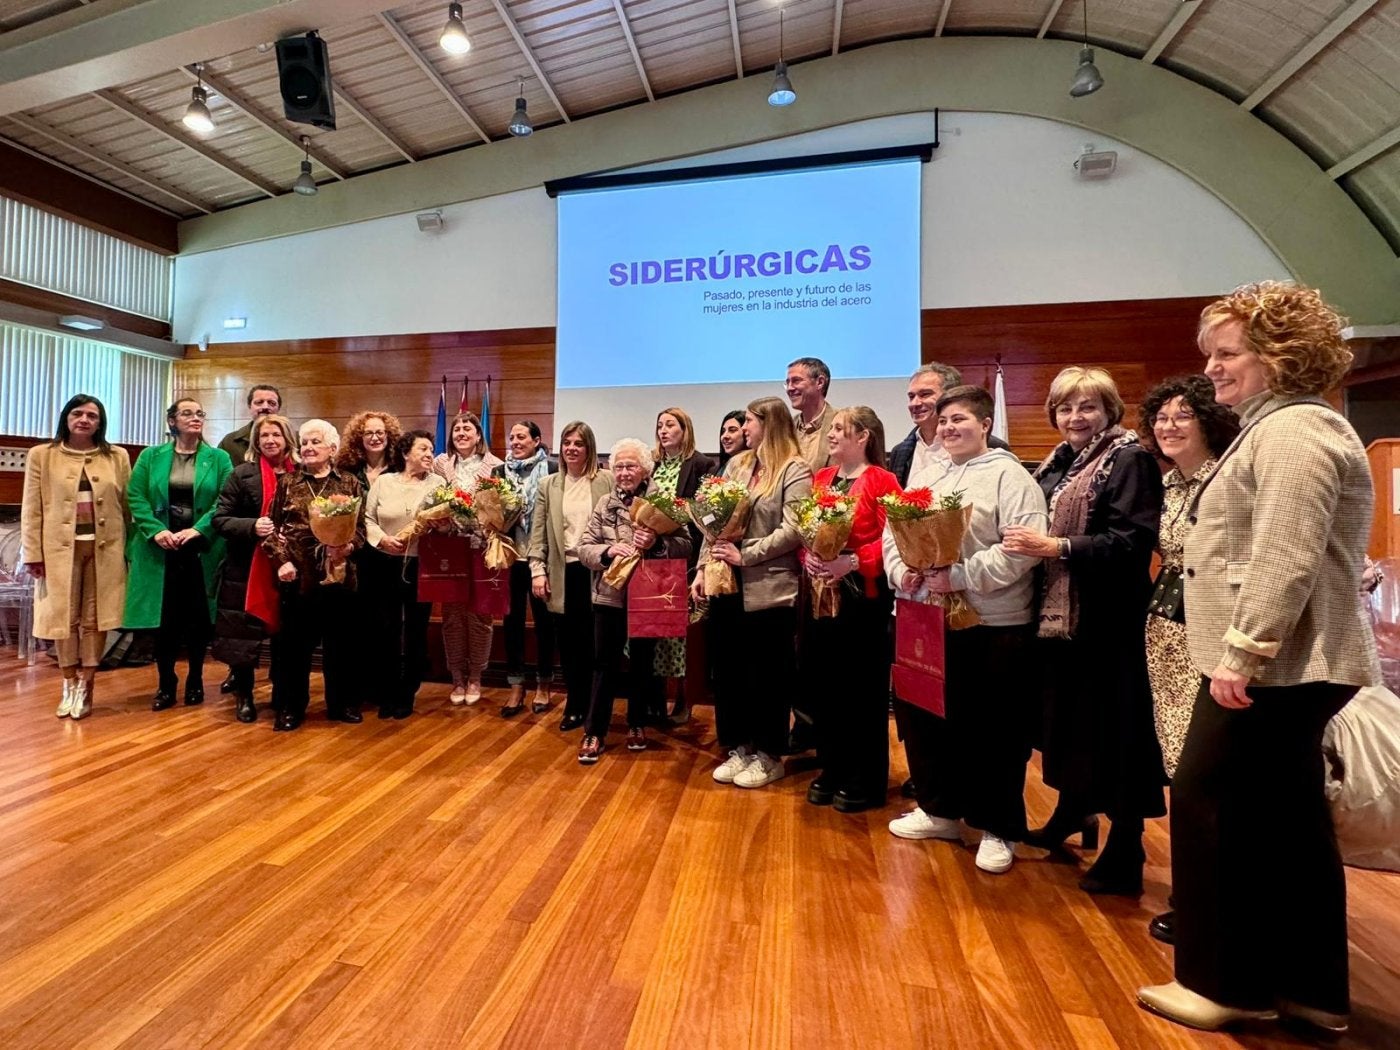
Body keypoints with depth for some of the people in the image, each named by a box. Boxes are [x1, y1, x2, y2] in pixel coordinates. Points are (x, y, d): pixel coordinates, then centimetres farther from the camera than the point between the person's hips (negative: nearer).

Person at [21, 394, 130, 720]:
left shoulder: (117, 457, 7)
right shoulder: (41, 455, 5)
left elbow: (127, 505, 6)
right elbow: (32, 509, 3)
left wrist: (129, 549, 1)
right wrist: (33, 553, -3)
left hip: (105, 548, 0)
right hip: (61, 548, 0)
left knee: (95, 619, 3)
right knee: (64, 618, 6)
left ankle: (84, 687, 13)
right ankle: (69, 685, 19)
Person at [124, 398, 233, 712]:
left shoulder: (219, 458, 4)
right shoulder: (150, 456, 7)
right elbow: (136, 498, 1)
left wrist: (198, 530, -16)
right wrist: (156, 531, -13)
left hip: (202, 550, -1)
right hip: (160, 549, 1)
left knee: (199, 616, 5)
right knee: (164, 617, 4)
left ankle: (195, 680, 21)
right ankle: (165, 684, 18)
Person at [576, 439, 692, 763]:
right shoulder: (604, 503, 4)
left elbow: (685, 544, -9)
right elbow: (583, 548, 0)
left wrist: (657, 543, -26)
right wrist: (608, 551, -19)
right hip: (609, 596, 1)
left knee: (642, 663, 14)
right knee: (605, 664, 7)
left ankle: (637, 724, 32)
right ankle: (595, 733, 17)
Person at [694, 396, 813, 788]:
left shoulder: (795, 470, -6)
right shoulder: (736, 464, 13)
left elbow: (792, 530, -16)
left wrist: (744, 555, -17)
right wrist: (703, 568, 2)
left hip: (770, 589, -6)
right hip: (727, 584, 6)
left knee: (768, 675, 7)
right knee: (729, 670, 13)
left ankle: (768, 756, 24)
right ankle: (738, 748, 30)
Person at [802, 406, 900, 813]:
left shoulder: (881, 480, -7)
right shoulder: (821, 478, 12)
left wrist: (853, 561, -23)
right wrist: (808, 556, -7)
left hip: (863, 595, -6)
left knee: (863, 688, 4)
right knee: (825, 683, 12)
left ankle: (867, 781, 19)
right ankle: (831, 770, 28)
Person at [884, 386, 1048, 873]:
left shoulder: (1008, 475, -5)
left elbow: (1022, 547, -17)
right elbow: (893, 532, 13)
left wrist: (961, 577, -22)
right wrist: (902, 571, -7)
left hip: (994, 626, -6)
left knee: (993, 730, 5)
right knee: (925, 715, 14)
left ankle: (999, 829, 24)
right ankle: (939, 810, 33)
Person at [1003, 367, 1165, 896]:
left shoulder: (1130, 460, -9)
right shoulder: (1058, 462, 13)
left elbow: (1131, 541, -20)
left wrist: (1055, 546, -23)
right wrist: (1026, 542, 0)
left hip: (1108, 619, -7)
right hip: (1058, 613, 7)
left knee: (1112, 729, 1)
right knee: (1068, 719, 17)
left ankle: (1124, 855, 15)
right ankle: (1071, 814, 36)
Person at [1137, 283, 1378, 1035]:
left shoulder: (1293, 431, -14)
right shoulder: (1276, 428, 20)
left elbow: (1285, 560, -24)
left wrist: (1241, 654, -23)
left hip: (1275, 666, -11)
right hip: (1286, 663, 11)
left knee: (1207, 804, -2)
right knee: (1286, 823, 15)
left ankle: (1228, 984, 13)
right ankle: (1310, 988, 26)